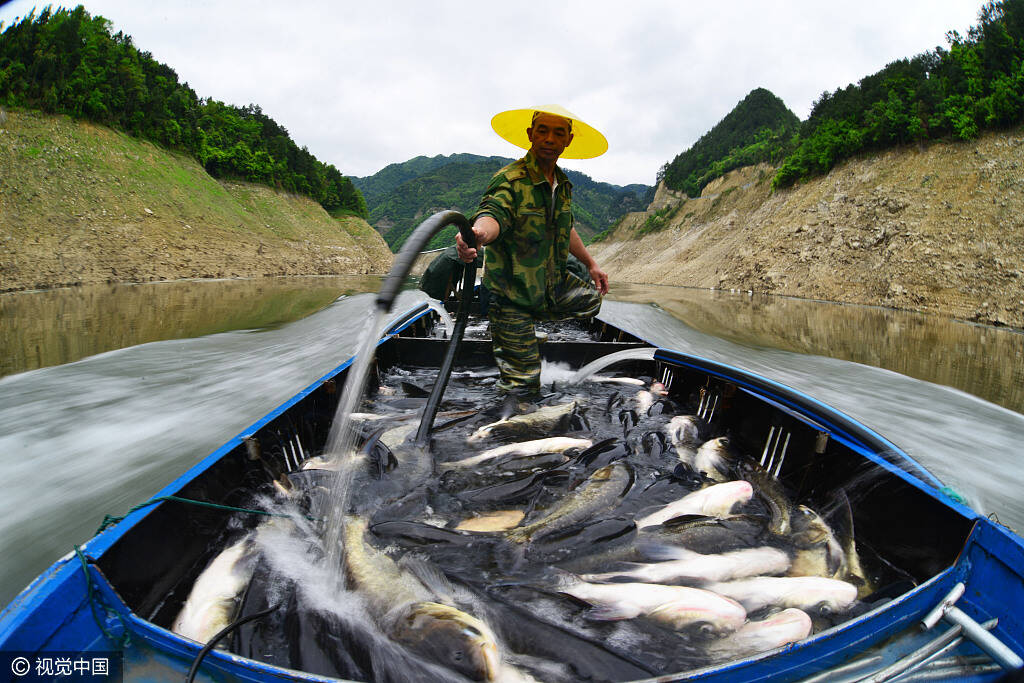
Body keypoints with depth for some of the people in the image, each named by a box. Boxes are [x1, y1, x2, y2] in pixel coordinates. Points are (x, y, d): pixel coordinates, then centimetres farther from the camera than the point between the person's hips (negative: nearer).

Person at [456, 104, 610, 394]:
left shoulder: (562, 184, 5)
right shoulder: (509, 180, -20)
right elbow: (493, 214, -41)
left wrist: (590, 263, 28)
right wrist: (478, 232, -65)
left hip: (552, 284, 7)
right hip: (511, 294, -7)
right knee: (522, 384, -5)